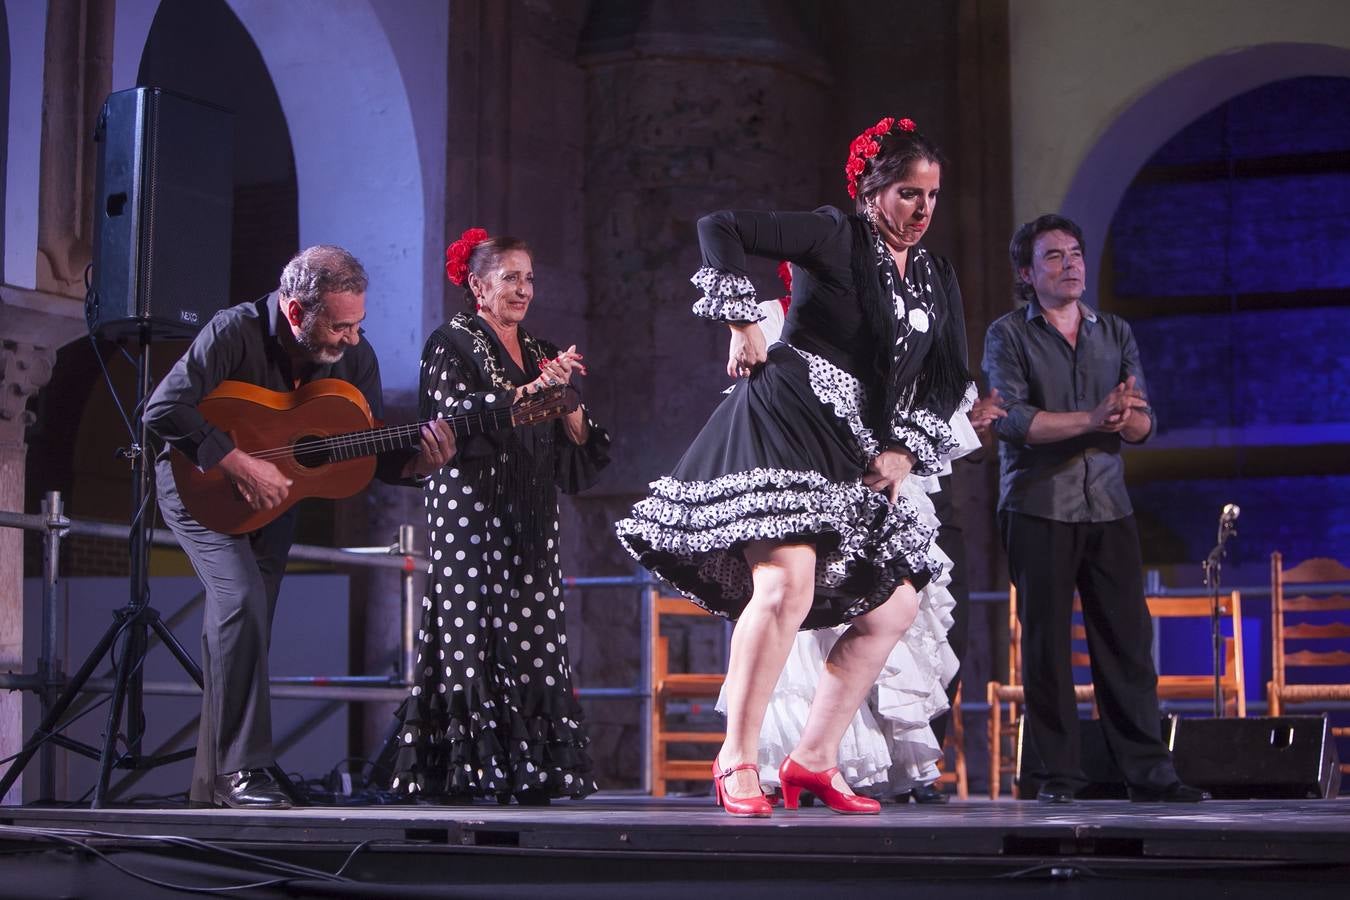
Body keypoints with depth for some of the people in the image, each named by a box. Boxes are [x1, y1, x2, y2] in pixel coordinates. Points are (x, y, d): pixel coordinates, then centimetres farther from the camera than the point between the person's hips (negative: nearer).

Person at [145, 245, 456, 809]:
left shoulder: (354, 356, -13)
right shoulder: (236, 333, -27)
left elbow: (377, 457, -8)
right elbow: (162, 411, -35)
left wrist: (420, 462, -30)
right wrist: (241, 465, -37)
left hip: (273, 495, 6)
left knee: (249, 621, 6)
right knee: (242, 598, -23)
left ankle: (213, 781, 17)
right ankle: (240, 769, -17)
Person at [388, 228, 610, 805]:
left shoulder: (541, 353, 21)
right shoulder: (452, 344, 4)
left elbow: (576, 460, 16)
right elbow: (458, 419, -14)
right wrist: (530, 390, -18)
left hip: (529, 520, 6)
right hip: (470, 510, -6)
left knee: (533, 639, -3)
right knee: (469, 632, -12)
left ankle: (528, 775, -4)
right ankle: (454, 774, -13)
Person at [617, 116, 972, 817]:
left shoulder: (937, 280, 16)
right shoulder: (834, 238, -5)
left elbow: (948, 385, 19)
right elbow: (718, 229, -12)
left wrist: (905, 452, 5)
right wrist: (743, 326, -13)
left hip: (853, 455, 8)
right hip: (783, 426, -8)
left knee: (896, 606, 8)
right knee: (789, 584, -25)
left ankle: (813, 759, 12)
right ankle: (736, 760, -15)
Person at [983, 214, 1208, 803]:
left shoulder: (1116, 334, 14)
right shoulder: (1008, 336, 3)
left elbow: (1144, 426, 7)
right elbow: (1011, 420, -12)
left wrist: (1126, 416, -17)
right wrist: (1091, 419, -19)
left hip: (1108, 506, 3)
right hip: (1038, 507, -3)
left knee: (1127, 638, 1)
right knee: (1046, 642, -1)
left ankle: (1147, 772, 4)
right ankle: (1059, 774, 5)